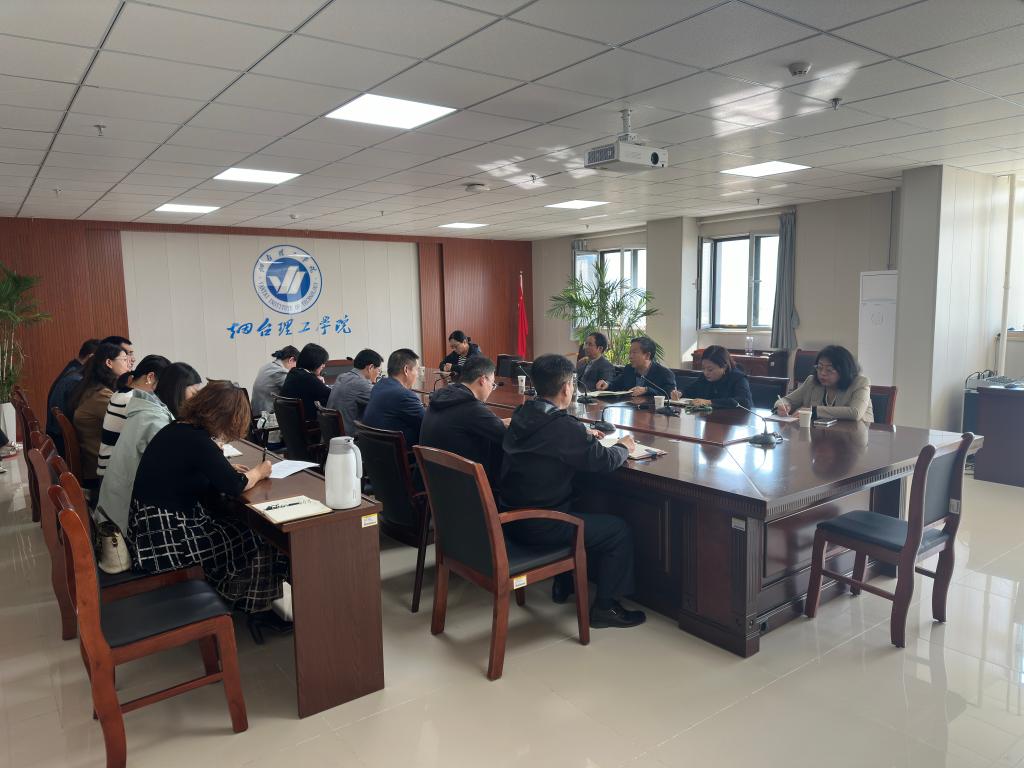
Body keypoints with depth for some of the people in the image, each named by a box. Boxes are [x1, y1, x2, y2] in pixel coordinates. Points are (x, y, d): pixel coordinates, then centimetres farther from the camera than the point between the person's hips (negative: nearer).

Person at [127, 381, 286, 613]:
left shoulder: (176, 429, 3)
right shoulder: (197, 441, -23)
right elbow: (236, 486, -16)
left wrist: (224, 469, 9)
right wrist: (258, 472, 4)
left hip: (148, 524, 9)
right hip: (164, 538, -8)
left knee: (237, 526, 16)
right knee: (253, 541, 3)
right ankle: (254, 610, 23)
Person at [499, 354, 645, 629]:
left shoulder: (521, 415, 3)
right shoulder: (564, 426, -22)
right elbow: (605, 461, -14)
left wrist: (583, 435, 19)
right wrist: (624, 446, 5)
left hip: (511, 517, 9)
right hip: (539, 526, -9)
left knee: (581, 510, 34)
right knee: (620, 530, 5)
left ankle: (564, 584, 40)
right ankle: (605, 607, 13)